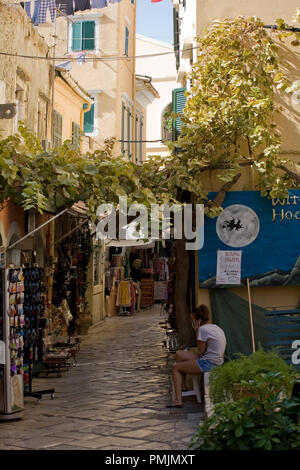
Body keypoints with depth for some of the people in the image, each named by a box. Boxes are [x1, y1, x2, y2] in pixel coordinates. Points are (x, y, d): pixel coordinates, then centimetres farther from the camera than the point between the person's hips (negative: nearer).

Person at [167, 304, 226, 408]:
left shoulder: (203, 329, -17)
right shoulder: (216, 327, 11)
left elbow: (201, 351, -12)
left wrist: (196, 332, -10)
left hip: (209, 363, -10)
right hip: (216, 360, 10)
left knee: (176, 367, 3)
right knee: (179, 354, 15)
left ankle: (178, 400, -3)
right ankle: (183, 386, 22)